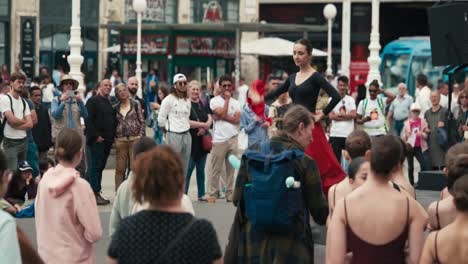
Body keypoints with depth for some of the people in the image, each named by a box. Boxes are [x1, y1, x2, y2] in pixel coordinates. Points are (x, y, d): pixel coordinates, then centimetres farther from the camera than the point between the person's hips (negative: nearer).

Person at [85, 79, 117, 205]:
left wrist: (113, 136, 10)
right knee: (95, 166, -7)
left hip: (107, 141, 8)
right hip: (97, 140, -8)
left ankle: (97, 193, 14)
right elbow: (88, 120, -13)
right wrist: (96, 136, -17)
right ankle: (94, 194, -7)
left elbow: (114, 120, 24)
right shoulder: (93, 101, -5)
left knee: (100, 166, 10)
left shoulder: (110, 103, 19)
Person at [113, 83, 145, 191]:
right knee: (120, 168, 2)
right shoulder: (116, 108, 11)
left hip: (135, 139, -2)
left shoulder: (136, 104, 4)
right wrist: (114, 138, 5)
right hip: (120, 140, 2)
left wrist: (140, 137, -5)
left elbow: (142, 121, 2)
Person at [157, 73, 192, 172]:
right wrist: (168, 132, 4)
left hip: (186, 135, 6)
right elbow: (161, 119, -6)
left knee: (184, 166, 9)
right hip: (174, 135, -6)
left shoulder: (187, 100, 13)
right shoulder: (169, 100, -7)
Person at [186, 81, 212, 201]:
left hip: (203, 140, 6)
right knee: (187, 170, -7)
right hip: (190, 141, -6)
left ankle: (201, 195, 18)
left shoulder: (203, 103, 12)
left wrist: (205, 128, -12)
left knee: (201, 169, 12)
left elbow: (210, 118, 8)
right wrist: (203, 124, -11)